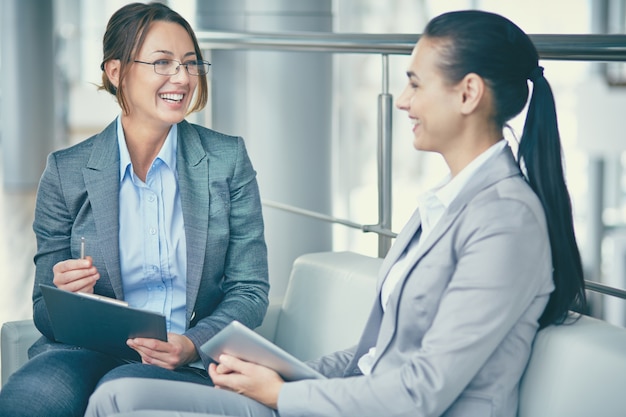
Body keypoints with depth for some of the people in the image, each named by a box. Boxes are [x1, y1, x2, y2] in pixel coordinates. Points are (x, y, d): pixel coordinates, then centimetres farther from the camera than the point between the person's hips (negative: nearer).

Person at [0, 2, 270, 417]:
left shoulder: (228, 160, 5)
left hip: (191, 364, -1)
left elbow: (250, 291, 4)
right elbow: (45, 315, 9)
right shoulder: (66, 171, 5)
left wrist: (193, 345, -16)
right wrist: (64, 297, -17)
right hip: (88, 351, 1)